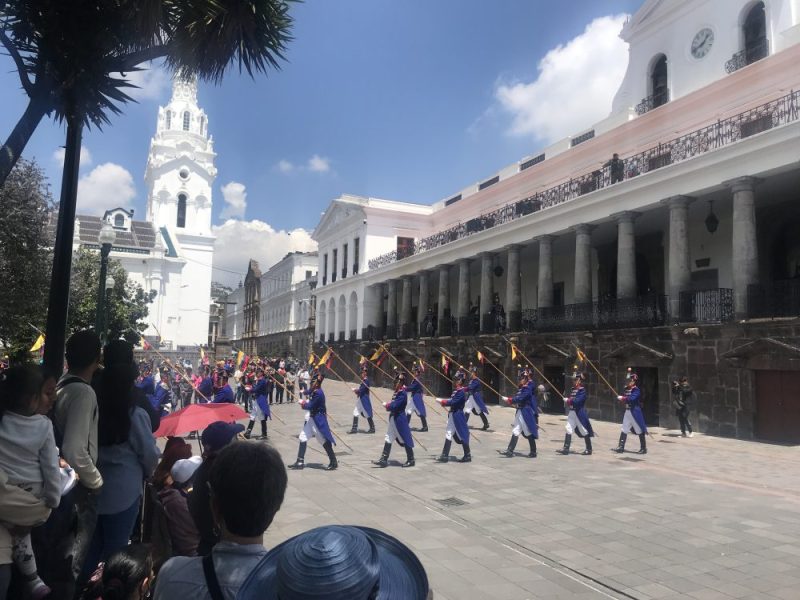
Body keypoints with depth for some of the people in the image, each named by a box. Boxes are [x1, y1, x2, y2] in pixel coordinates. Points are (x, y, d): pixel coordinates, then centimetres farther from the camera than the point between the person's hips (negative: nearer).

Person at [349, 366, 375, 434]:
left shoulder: (366, 381, -17)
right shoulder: (363, 380, 12)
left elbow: (361, 390, -22)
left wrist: (355, 390, -6)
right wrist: (357, 390, -1)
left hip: (364, 400, -10)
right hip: (360, 399, 10)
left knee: (367, 414, 1)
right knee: (355, 413, 8)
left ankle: (372, 428, 13)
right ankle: (354, 429, 12)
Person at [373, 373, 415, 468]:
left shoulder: (402, 393, -20)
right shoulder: (397, 392, 9)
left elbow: (394, 406, -24)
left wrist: (386, 405, -7)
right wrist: (388, 405, -4)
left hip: (399, 420, -10)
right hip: (394, 418, 10)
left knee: (405, 440, 2)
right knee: (389, 439, 10)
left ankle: (411, 460, 15)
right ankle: (384, 459, 14)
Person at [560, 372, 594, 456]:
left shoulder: (582, 390, -12)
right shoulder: (573, 389, 12)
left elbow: (578, 400, -22)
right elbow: (570, 398, 17)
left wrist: (568, 400, -16)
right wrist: (567, 400, -3)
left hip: (579, 413, -7)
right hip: (572, 412, 7)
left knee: (584, 431, 4)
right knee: (568, 429, -1)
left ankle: (589, 449, 17)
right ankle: (566, 448, -2)